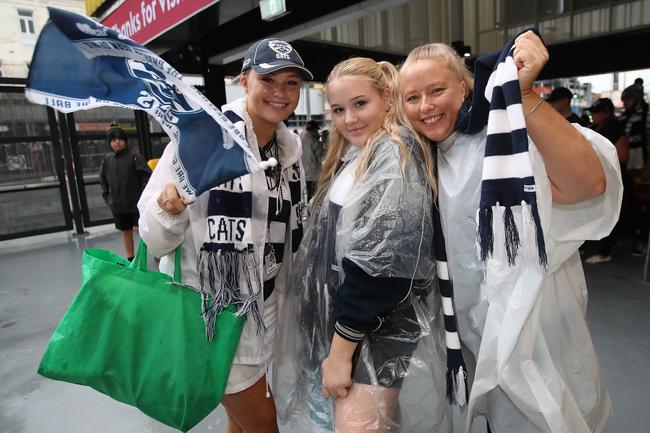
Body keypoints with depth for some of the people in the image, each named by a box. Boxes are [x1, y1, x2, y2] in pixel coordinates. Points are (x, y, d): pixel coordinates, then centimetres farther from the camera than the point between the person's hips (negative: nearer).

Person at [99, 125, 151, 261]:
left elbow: (147, 176, -10)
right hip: (117, 205, 5)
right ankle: (130, 259, 26)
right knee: (126, 232, 14)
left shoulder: (134, 157, -9)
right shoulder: (107, 160, 6)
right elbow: (103, 180, 18)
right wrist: (107, 197, 10)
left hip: (136, 203, -5)